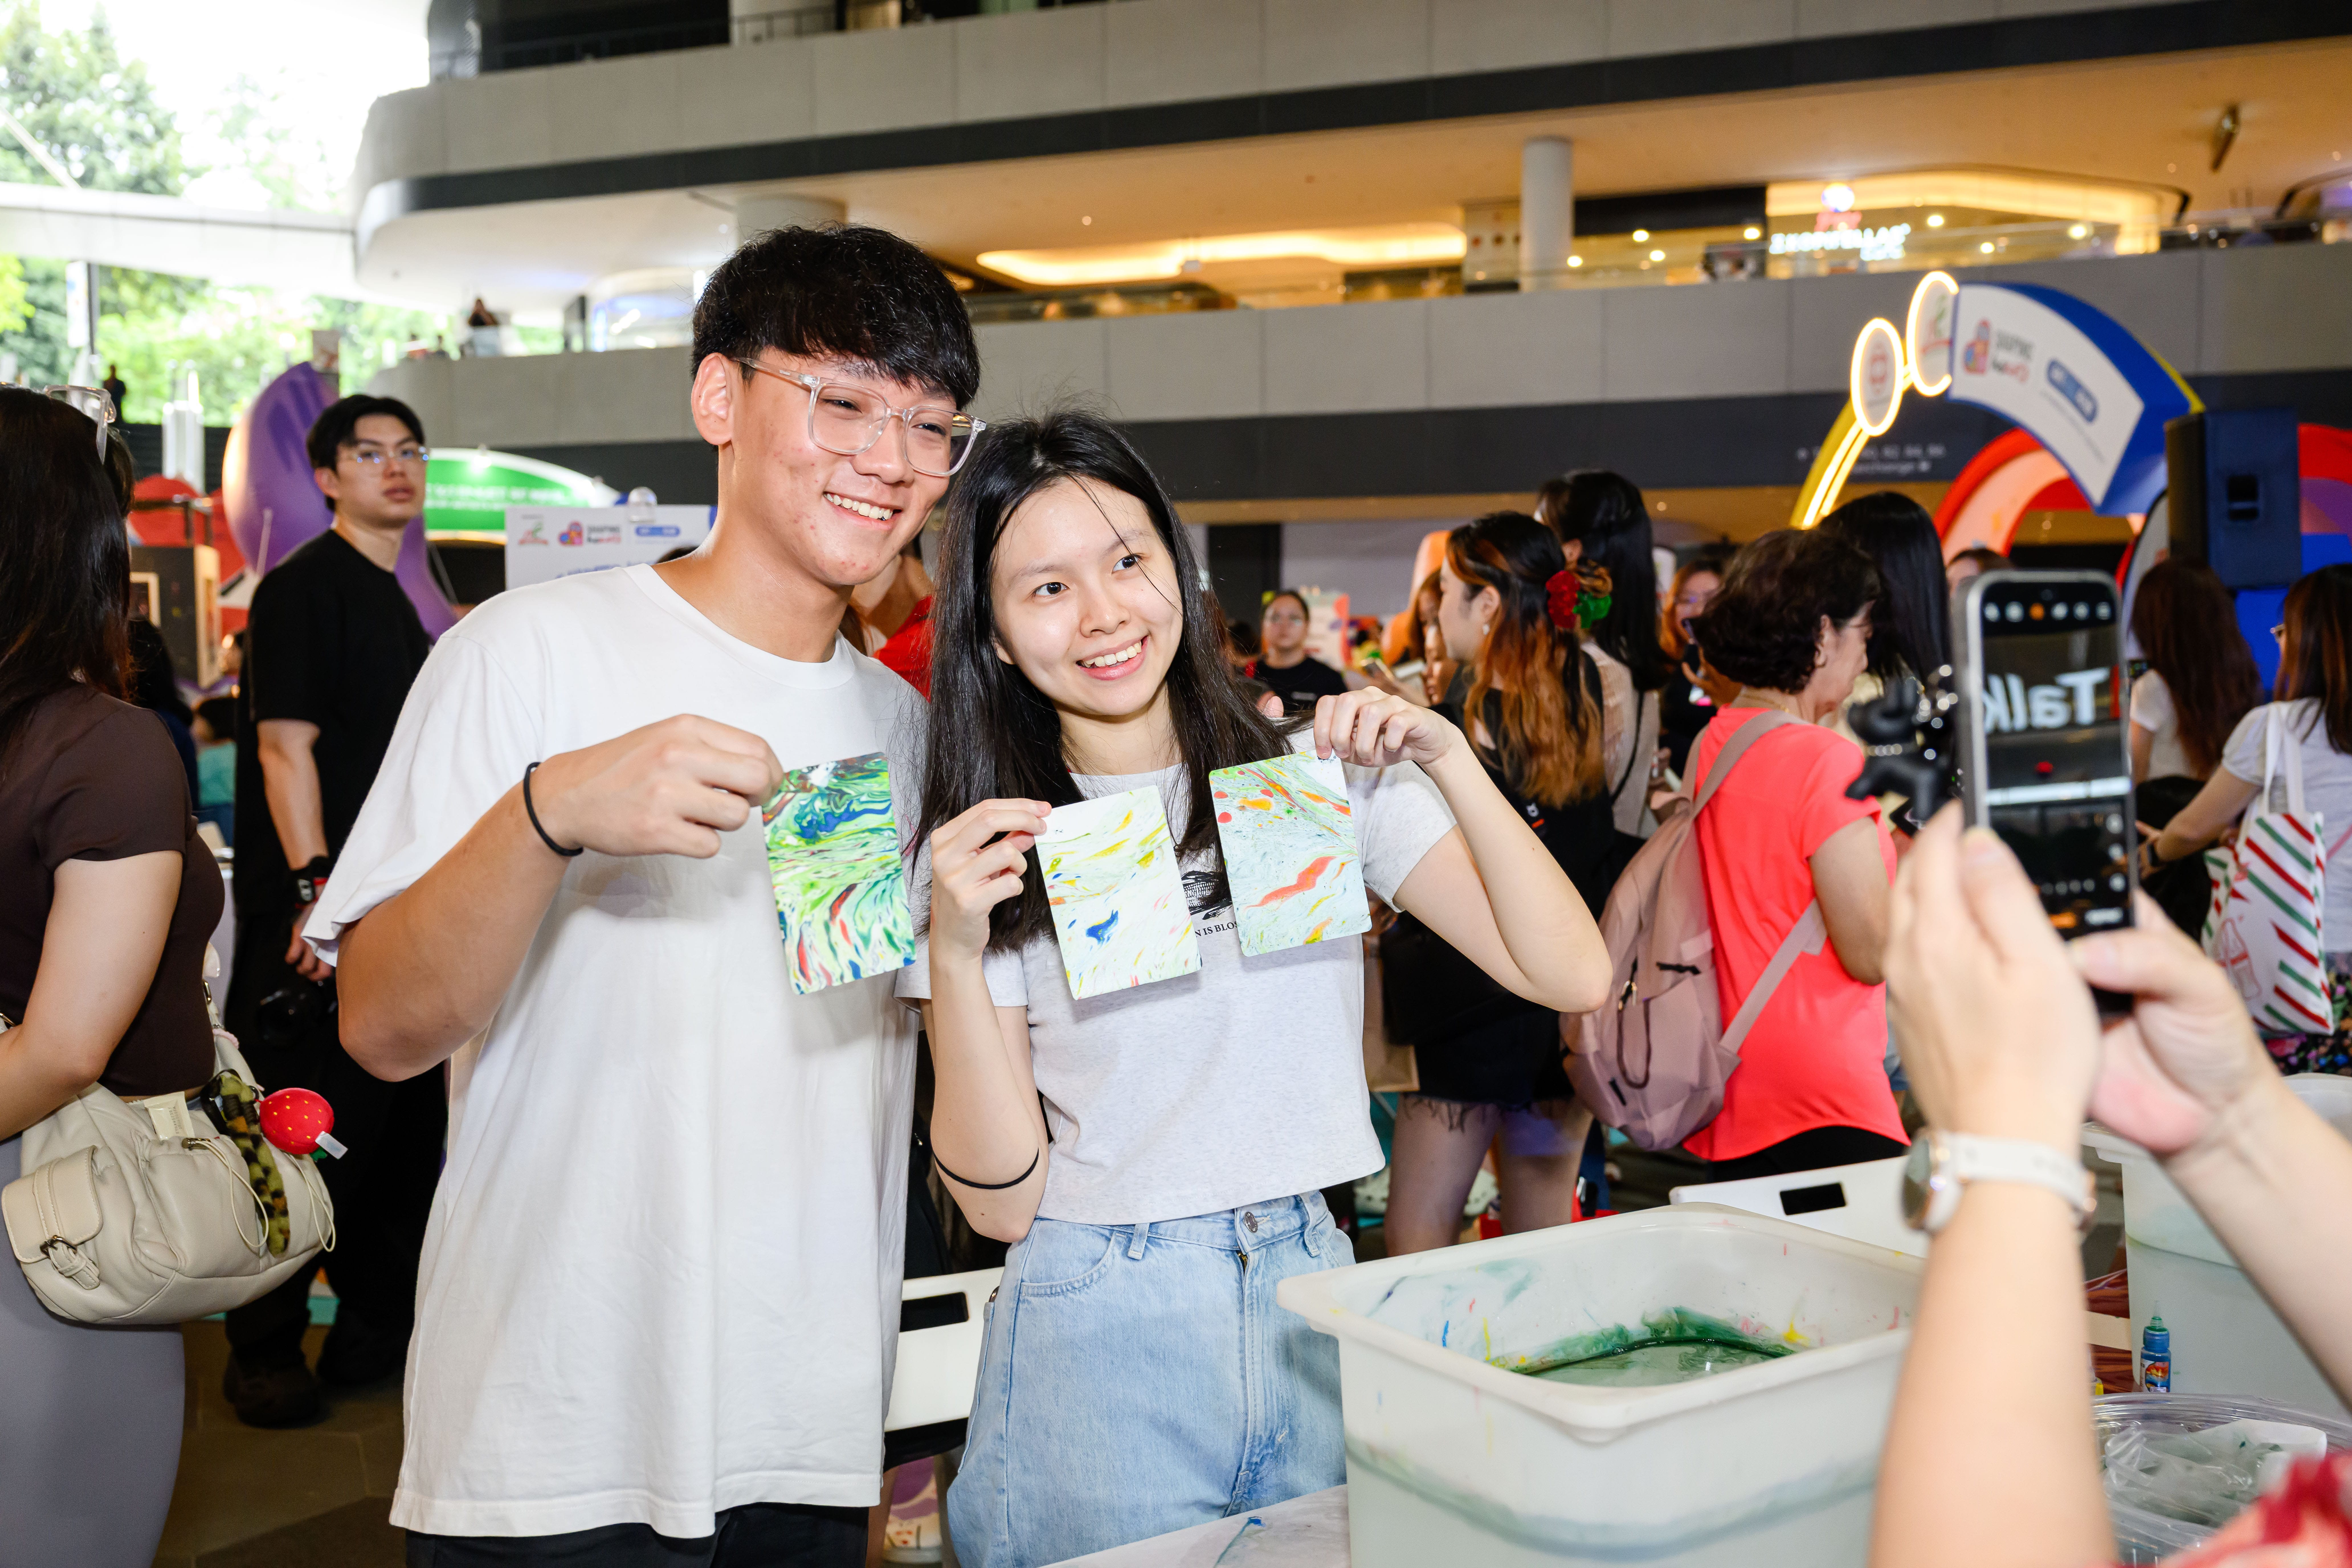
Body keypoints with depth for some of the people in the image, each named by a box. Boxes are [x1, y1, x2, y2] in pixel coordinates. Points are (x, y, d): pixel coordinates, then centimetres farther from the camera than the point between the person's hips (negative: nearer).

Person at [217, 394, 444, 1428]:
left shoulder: (396, 602, 18)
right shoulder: (304, 586, -9)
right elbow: (285, 745, -17)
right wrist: (316, 888, -24)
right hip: (319, 917, -9)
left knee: (403, 1124, 14)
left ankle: (379, 1328, 26)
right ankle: (265, 1354, 12)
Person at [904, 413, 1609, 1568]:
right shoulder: (981, 854, -2)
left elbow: (1573, 977, -7)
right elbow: (1000, 1201, -7)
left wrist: (1449, 762, -16)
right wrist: (955, 952, -18)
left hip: (1312, 1304, 2)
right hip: (1097, 1338, -1)